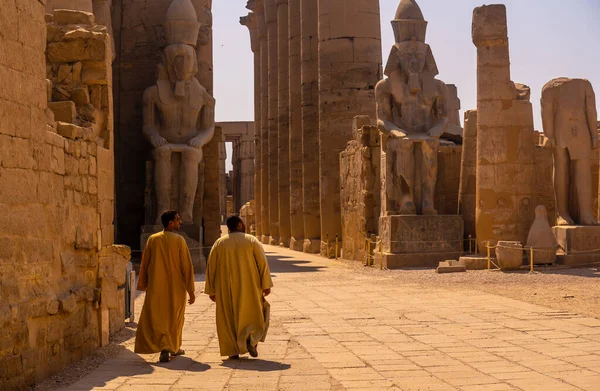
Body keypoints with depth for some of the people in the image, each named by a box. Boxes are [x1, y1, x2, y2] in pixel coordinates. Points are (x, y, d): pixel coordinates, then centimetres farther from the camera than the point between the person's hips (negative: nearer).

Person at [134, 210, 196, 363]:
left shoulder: (152, 239, -2)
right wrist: (191, 290, -5)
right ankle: (174, 348, 26)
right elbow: (187, 266, -10)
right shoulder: (179, 240, -10)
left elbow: (145, 264, 4)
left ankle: (164, 347, -14)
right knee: (175, 318, 14)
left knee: (157, 318, 4)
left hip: (156, 288, 1)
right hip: (176, 288, -1)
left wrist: (142, 284, 14)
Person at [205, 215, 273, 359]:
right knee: (253, 314, 12)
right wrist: (266, 285, -5)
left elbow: (211, 267, 4)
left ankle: (233, 350, 5)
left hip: (226, 289, 2)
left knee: (229, 317, 10)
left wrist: (211, 291, 8)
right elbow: (263, 263, -8)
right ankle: (251, 340, -11)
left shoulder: (219, 243, 4)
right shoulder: (252, 241, -2)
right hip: (249, 287, -2)